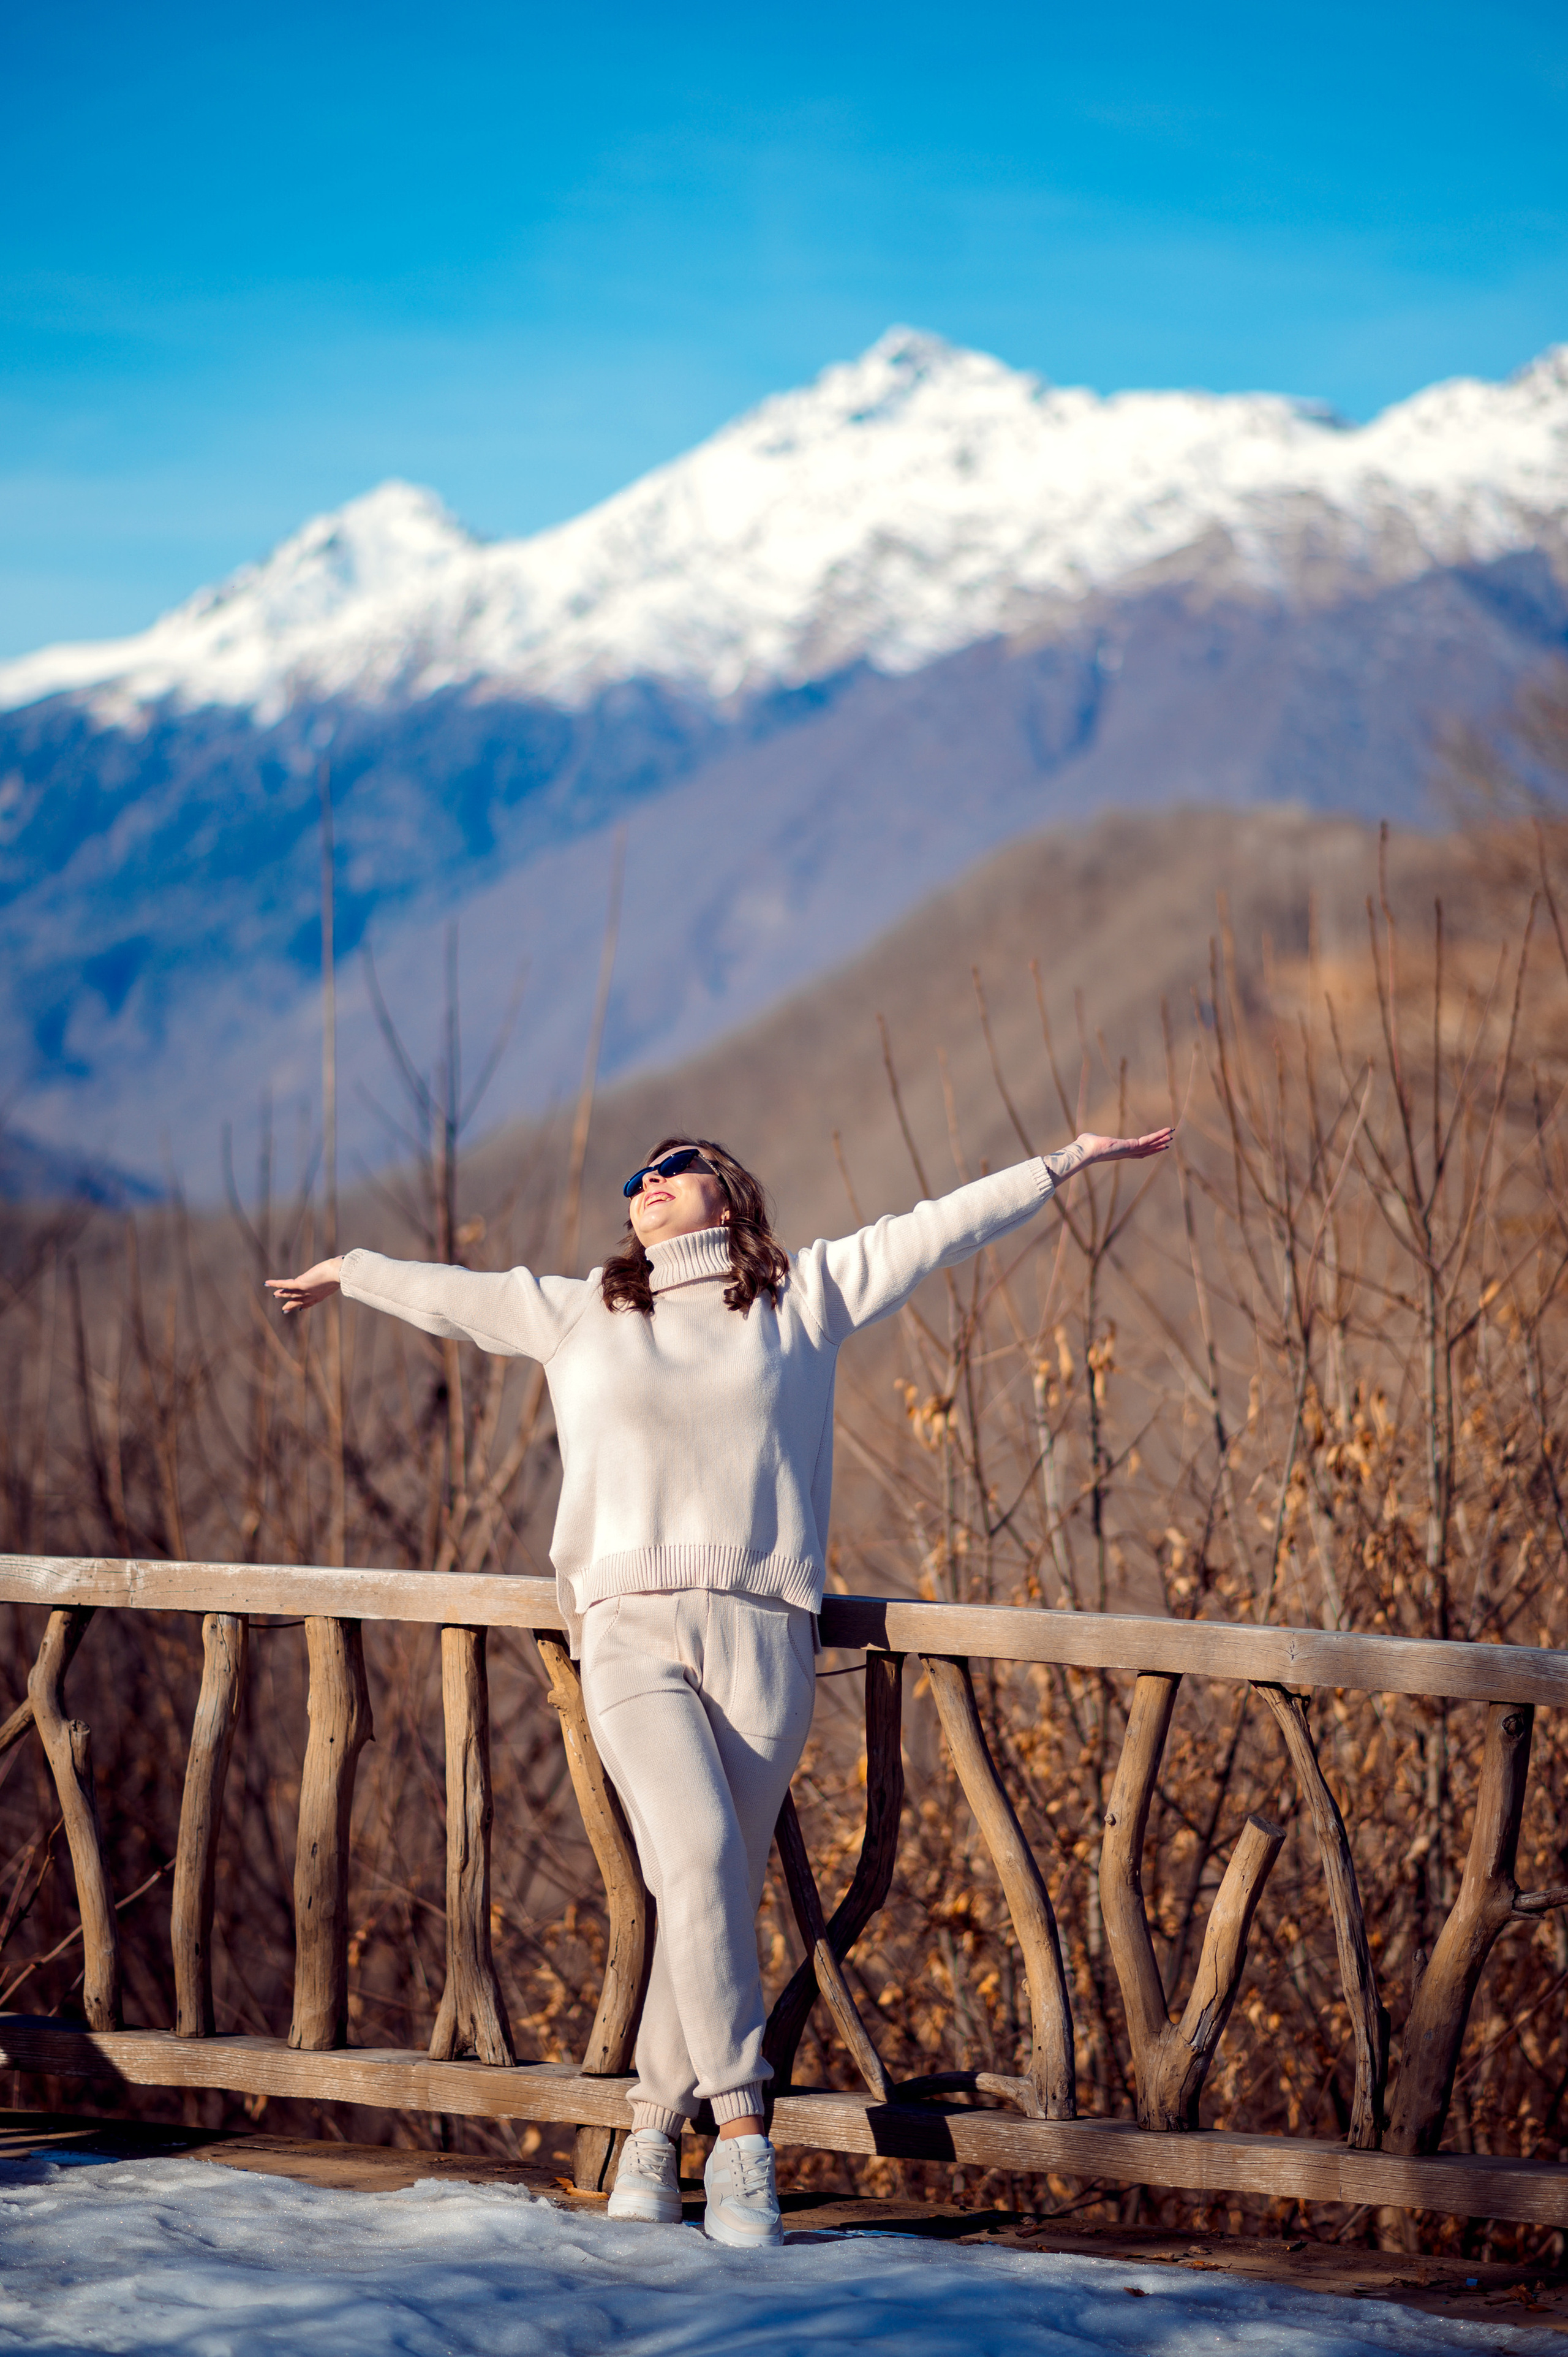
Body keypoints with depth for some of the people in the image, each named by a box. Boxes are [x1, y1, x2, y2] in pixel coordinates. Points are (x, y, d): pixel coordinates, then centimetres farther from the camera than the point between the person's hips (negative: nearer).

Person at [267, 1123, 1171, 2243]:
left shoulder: (801, 1298, 14)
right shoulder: (577, 1313, 17)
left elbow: (936, 1228, 15)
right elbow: (451, 1294, 32)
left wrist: (1071, 1159, 17)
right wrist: (351, 1272, 47)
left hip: (765, 1636, 1)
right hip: (633, 1635, -1)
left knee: (722, 1894, -1)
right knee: (698, 1856, -21)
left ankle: (654, 2134, 13)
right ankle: (741, 2132, -17)